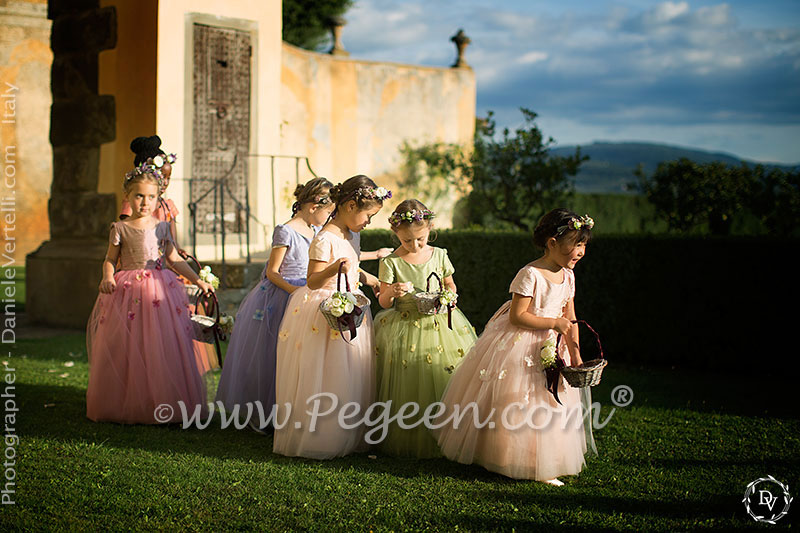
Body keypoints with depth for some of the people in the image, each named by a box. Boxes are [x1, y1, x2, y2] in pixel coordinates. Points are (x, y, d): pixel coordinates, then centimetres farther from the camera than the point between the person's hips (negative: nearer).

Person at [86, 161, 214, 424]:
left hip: (160, 289, 2)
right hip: (127, 291, -2)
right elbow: (110, 259, 7)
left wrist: (197, 279, 9)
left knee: (163, 348, -2)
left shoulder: (162, 227, 8)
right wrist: (107, 277, -13)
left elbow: (174, 259, 14)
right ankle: (126, 406, 10)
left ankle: (161, 407, 6)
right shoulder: (120, 228, 3)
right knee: (125, 349, -1)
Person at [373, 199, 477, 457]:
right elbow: (383, 302, -2)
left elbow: (450, 285, 17)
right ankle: (405, 442, 14)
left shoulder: (439, 255, 3)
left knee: (442, 382, 2)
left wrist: (448, 297, -5)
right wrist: (391, 292, -24)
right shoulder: (390, 262, -5)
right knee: (407, 386, -2)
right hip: (404, 328, -2)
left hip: (439, 324, 2)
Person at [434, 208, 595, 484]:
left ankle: (542, 464, 25)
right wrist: (553, 323, -22)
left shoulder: (567, 277, 4)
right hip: (519, 347, -8)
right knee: (515, 404, -3)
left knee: (550, 409, 13)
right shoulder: (530, 274, -20)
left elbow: (569, 319, 11)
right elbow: (517, 317, -22)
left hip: (550, 348, 8)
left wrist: (575, 353, 3)